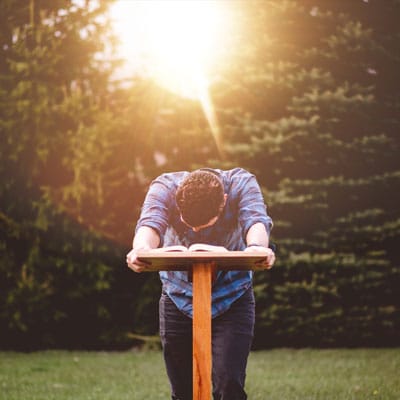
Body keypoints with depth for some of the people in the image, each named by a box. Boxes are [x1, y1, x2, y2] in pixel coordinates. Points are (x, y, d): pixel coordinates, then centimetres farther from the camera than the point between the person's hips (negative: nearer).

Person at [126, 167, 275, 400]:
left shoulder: (242, 184, -23)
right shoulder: (165, 187, -23)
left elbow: (256, 220, -40)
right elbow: (150, 223, -41)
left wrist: (257, 247, -65)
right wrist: (142, 248, -65)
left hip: (232, 296, -1)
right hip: (179, 298, 1)